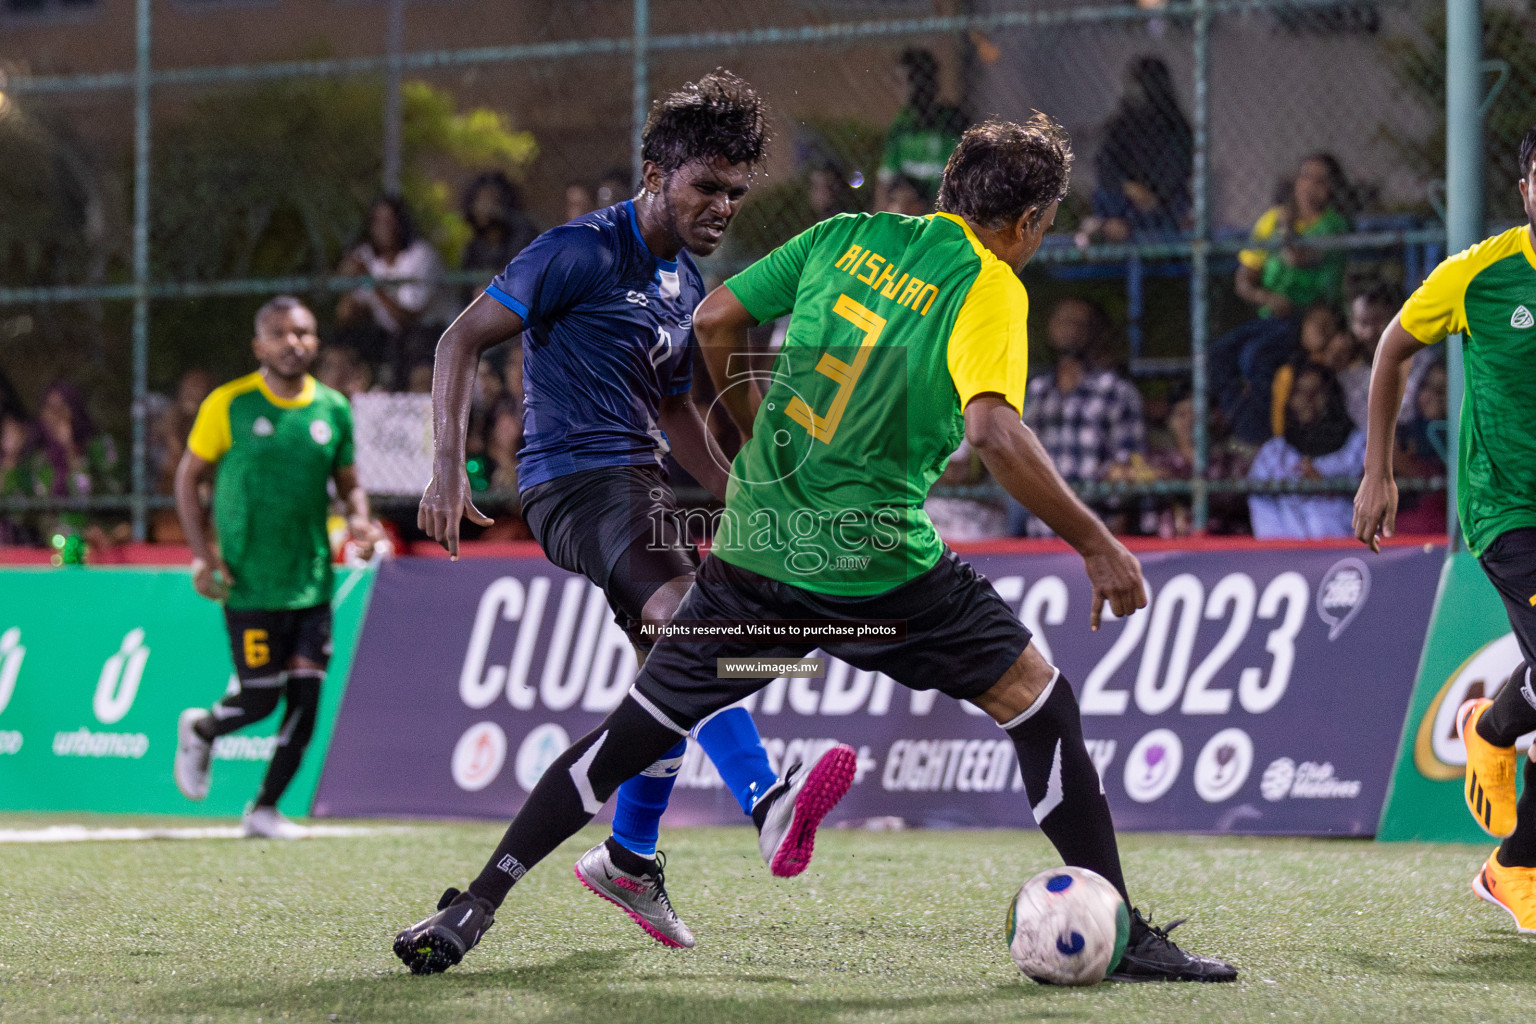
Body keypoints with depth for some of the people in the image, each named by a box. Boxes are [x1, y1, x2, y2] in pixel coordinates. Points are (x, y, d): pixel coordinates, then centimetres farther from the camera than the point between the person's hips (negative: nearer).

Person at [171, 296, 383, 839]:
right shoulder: (229, 405, -5)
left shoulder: (333, 409, 5)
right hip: (248, 583, -4)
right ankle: (199, 730, 29)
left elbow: (348, 483, 15)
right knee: (259, 699, -5)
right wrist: (202, 552, -7)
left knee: (305, 700, 0)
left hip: (312, 583, 4)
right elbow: (188, 476, 3)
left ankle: (265, 809, 15)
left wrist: (359, 520, -7)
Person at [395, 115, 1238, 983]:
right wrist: (1097, 544, -18)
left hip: (756, 543, 5)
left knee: (635, 729, 13)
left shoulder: (846, 235, 10)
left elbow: (715, 320, 12)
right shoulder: (989, 287, -7)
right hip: (876, 563, -5)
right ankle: (1119, 935, 6)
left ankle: (473, 907, 11)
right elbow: (993, 429, -22)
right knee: (1041, 703, 7)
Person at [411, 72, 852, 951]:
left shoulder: (687, 283, 17)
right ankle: (769, 806, -48)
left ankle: (628, 858, 31)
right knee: (685, 614, -31)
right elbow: (465, 339, -11)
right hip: (574, 476, -10)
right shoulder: (583, 251, -9)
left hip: (641, 482, 10)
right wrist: (449, 466, -20)